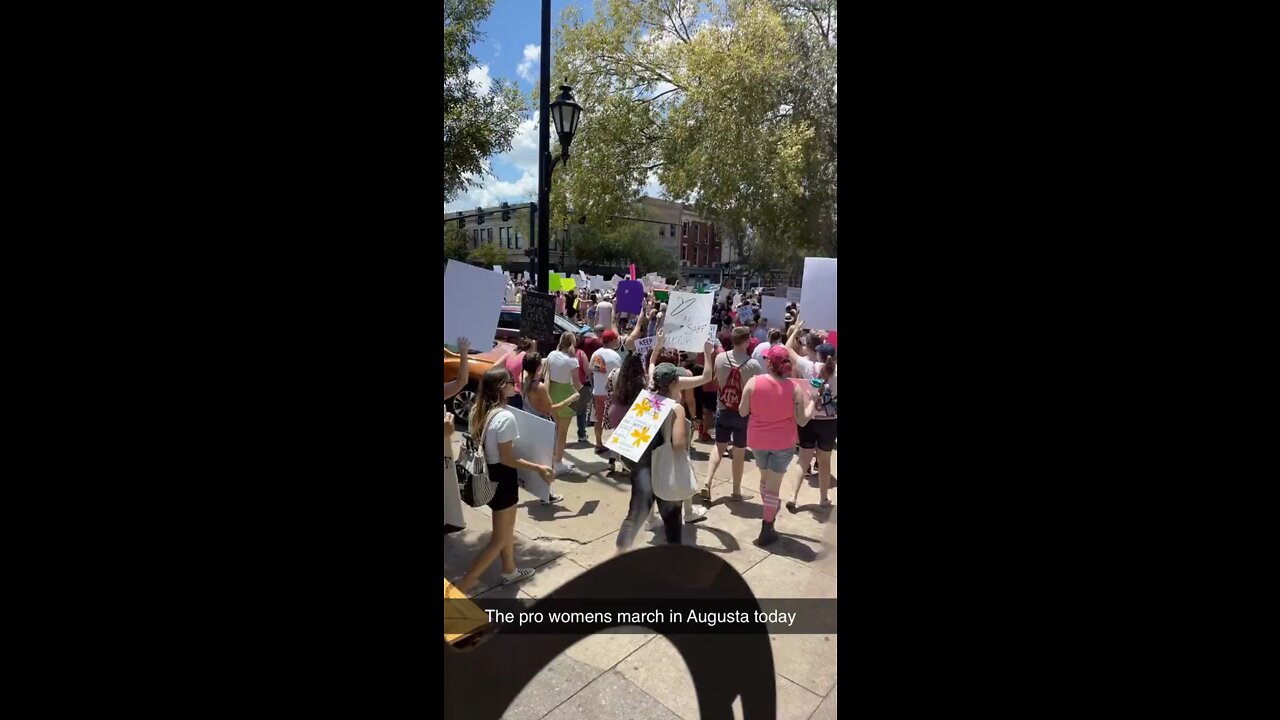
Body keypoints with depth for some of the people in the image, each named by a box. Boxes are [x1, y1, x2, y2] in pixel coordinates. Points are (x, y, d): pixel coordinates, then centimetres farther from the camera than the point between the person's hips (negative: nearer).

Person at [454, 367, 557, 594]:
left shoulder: (479, 410, -1)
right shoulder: (505, 417, -27)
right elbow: (507, 459, -23)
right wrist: (538, 468, -15)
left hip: (487, 474, 9)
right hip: (501, 478, -9)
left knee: (507, 528, 27)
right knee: (500, 539, 7)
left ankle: (510, 571, 45)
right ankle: (463, 585, 9)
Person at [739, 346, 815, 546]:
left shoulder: (753, 382, -15)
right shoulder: (794, 388, -14)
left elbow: (742, 412, -7)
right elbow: (802, 421, -10)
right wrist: (811, 402, 7)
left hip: (758, 440, 1)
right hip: (783, 442, -1)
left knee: (765, 477, 25)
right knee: (774, 484, 7)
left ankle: (770, 510, 44)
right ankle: (766, 531, 13)